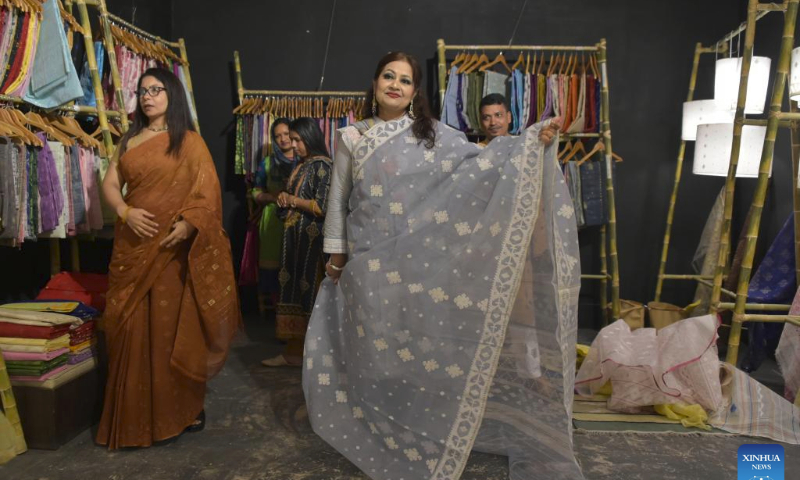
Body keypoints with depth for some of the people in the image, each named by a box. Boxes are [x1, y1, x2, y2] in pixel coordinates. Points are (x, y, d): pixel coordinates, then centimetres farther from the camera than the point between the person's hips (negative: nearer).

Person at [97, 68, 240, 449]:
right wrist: (125, 211, -11)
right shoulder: (129, 141, 15)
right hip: (133, 245, 5)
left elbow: (207, 189, -8)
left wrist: (188, 223, -22)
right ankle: (136, 413, 20)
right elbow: (110, 183, 9)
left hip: (172, 246, -4)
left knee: (174, 326, 0)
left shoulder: (188, 140, 1)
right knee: (133, 328, 7)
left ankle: (184, 407, 14)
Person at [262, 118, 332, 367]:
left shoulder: (322, 165, -11)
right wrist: (284, 199, 3)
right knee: (294, 288, 9)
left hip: (312, 238, -9)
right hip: (295, 236, 9)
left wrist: (291, 200, -9)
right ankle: (294, 350, 16)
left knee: (310, 290, 0)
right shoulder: (302, 165, 14)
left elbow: (322, 207, -19)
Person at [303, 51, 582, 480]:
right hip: (369, 261, 1)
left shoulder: (433, 134, 4)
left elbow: (480, 162, -6)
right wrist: (336, 253, 9)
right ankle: (379, 427, 26)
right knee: (378, 344, 7)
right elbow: (339, 198, 10)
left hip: (420, 260, 0)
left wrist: (534, 139, -19)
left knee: (422, 340, 5)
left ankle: (422, 427, 24)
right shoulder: (351, 138, 7)